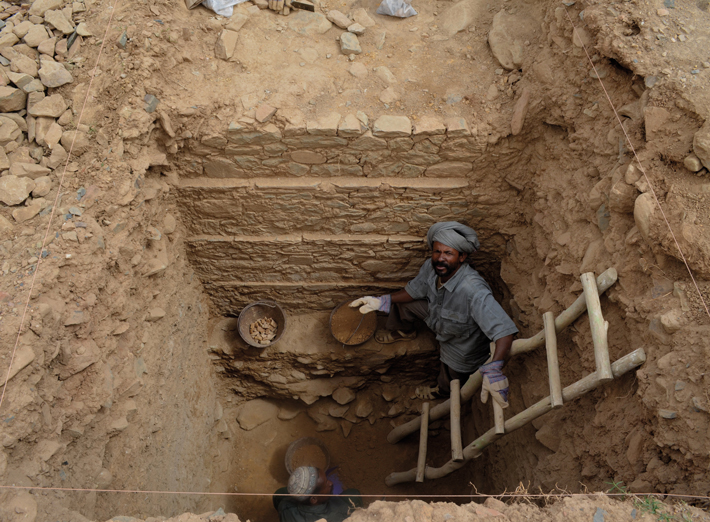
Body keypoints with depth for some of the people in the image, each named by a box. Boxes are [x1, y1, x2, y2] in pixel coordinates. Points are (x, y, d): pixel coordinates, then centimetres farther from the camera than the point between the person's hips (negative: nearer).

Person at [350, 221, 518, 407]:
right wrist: (382, 301, -15)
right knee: (400, 301, 9)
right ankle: (404, 332, 42)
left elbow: (505, 332, -55)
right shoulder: (431, 268, -25)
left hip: (461, 346, -5)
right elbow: (414, 290, -4)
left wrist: (494, 371, -69)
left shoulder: (473, 291, -49)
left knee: (447, 389, 16)